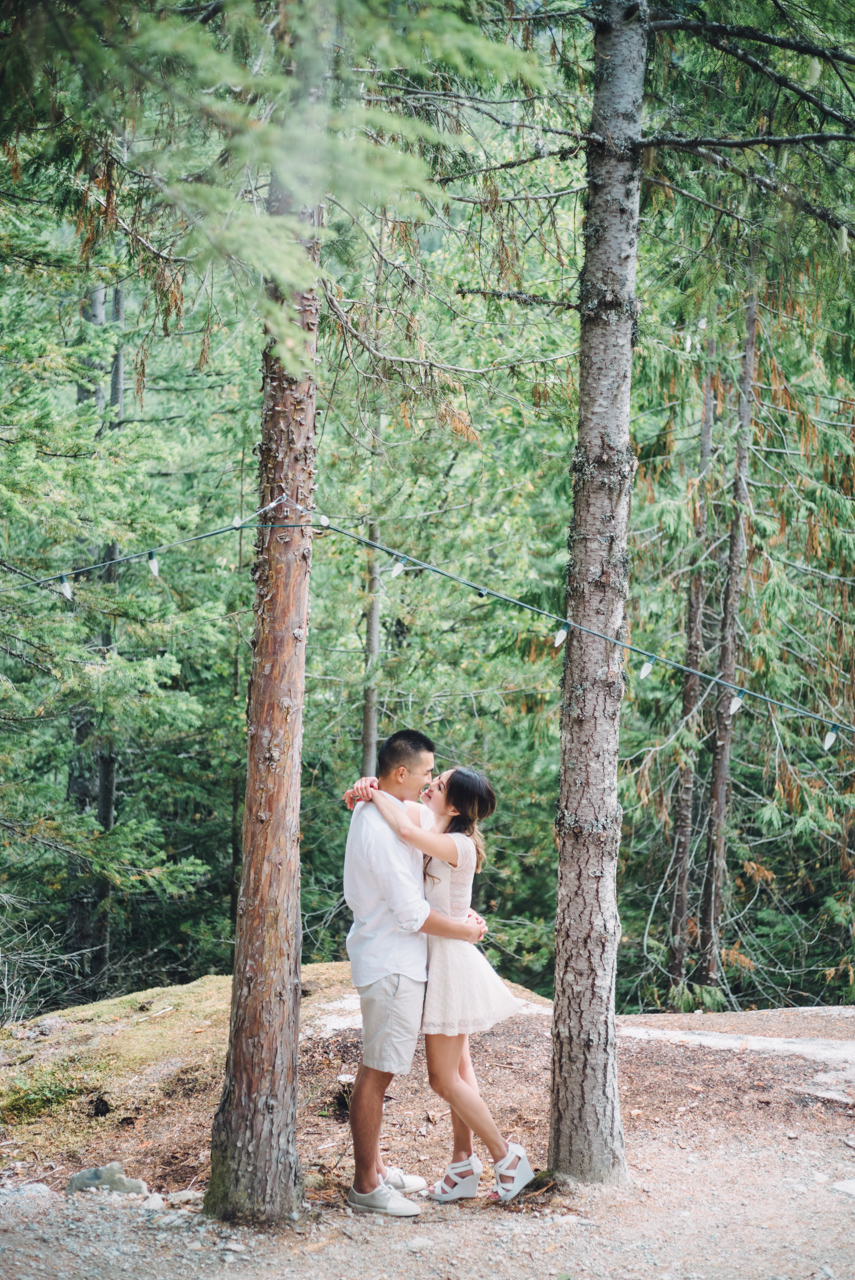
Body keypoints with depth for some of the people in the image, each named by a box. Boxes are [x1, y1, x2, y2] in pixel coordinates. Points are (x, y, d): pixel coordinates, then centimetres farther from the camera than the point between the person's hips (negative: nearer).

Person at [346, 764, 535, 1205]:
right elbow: (401, 808, 13)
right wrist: (368, 788, -10)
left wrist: (375, 795, -25)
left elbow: (406, 832, -40)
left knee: (444, 1079, -1)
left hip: (452, 960, -9)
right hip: (437, 959, 9)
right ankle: (463, 1168, 22)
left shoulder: (460, 846, -23)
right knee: (458, 1073, 15)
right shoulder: (430, 821, 2)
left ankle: (507, 1157, 10)